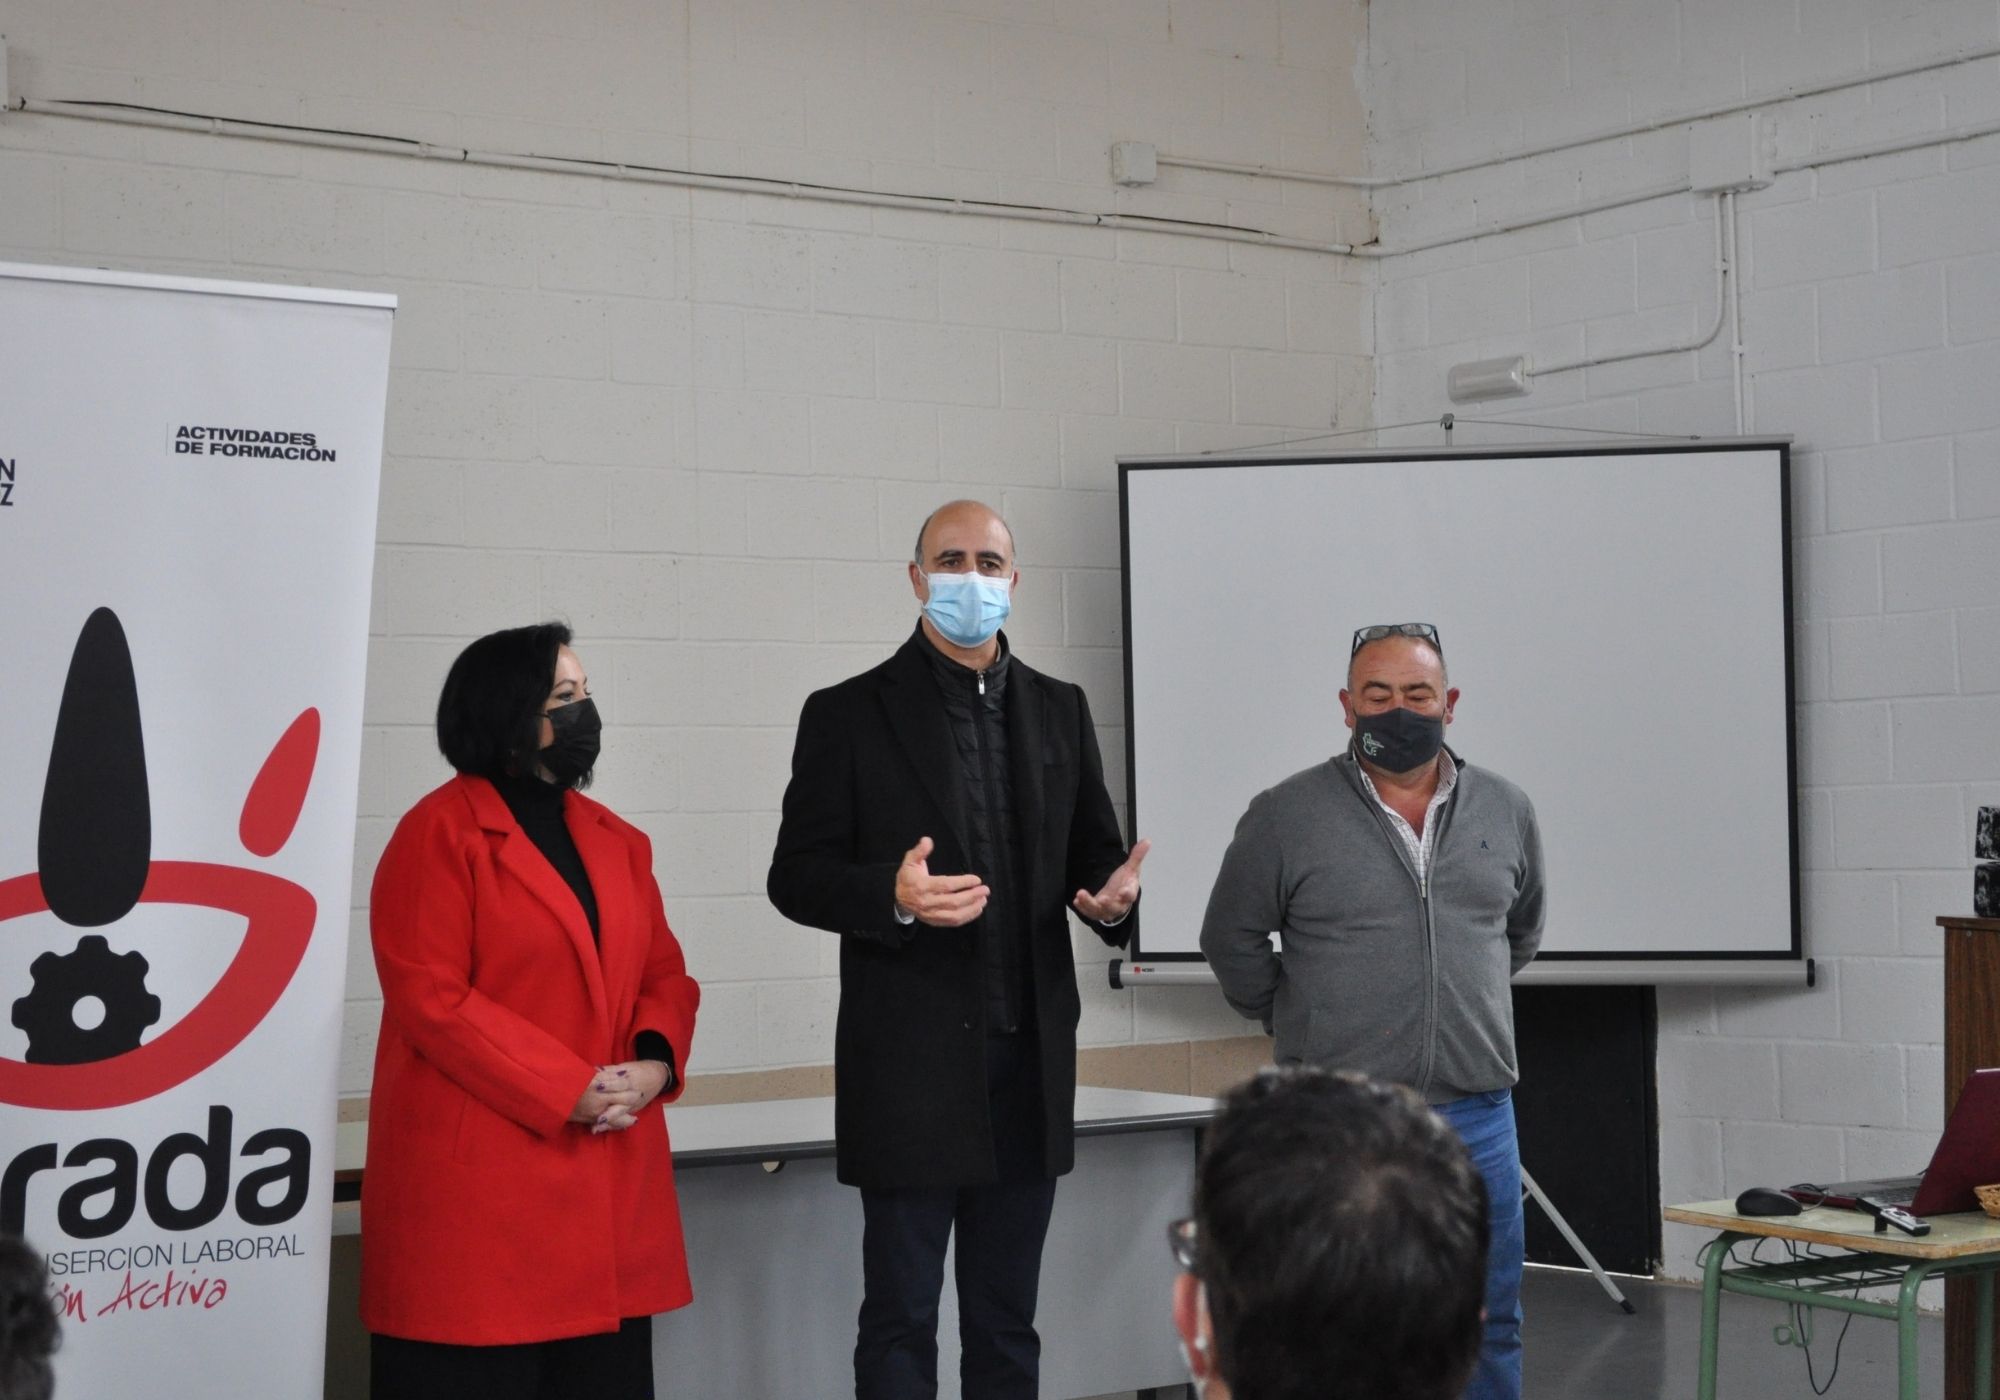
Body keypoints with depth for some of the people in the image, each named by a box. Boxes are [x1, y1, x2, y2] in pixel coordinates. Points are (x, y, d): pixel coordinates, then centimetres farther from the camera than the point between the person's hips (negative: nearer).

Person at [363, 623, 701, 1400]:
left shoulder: (616, 841, 15)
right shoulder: (441, 832, -6)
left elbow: (664, 972, 15)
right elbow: (430, 997, -13)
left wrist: (654, 1061, -7)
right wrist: (568, 1093, -16)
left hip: (609, 1187, 6)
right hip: (476, 1182, -6)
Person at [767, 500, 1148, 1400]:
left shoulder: (1059, 711, 11)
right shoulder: (848, 716, -2)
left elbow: (1092, 853, 14)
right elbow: (796, 876, -4)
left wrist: (1112, 895, -9)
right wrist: (892, 895, -23)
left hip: (1029, 1064, 4)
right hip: (911, 1066, -4)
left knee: (1007, 1319, 13)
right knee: (900, 1318, 2)